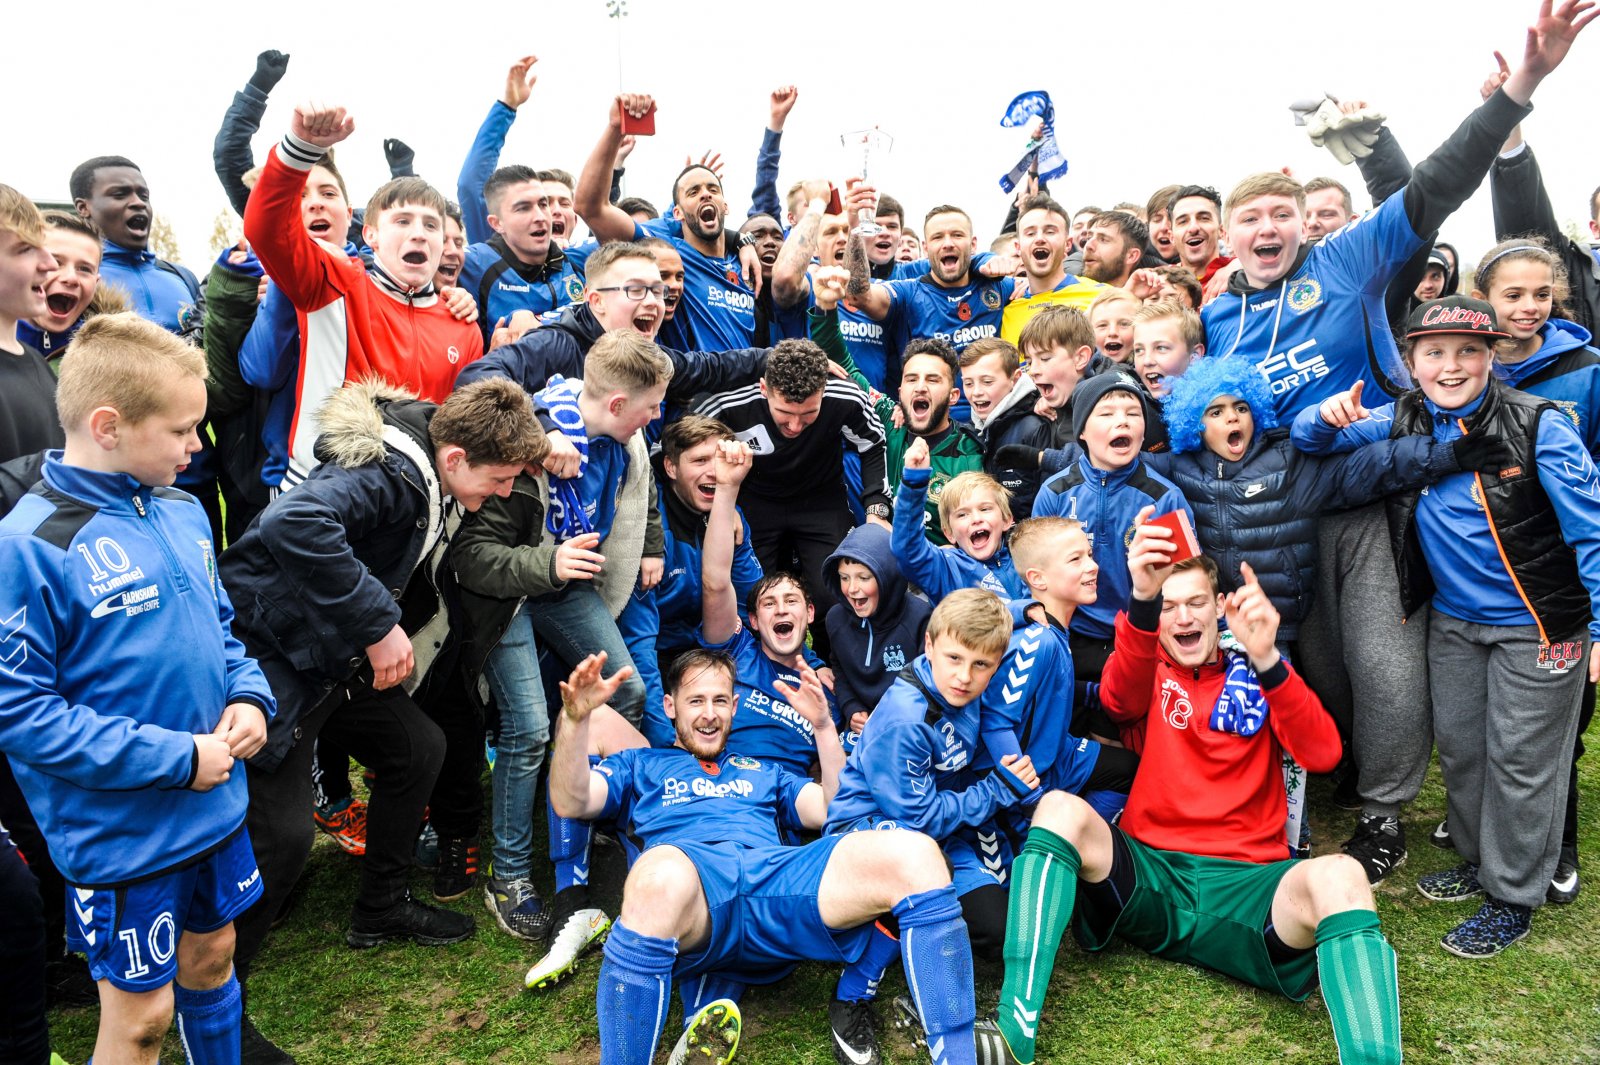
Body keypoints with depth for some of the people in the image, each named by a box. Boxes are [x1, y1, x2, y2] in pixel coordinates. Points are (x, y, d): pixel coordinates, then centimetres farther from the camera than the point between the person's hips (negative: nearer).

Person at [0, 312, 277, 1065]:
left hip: (217, 806, 6)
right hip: (121, 832, -6)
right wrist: (174, 757, -20)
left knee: (211, 959, 24)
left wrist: (249, 696, -4)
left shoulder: (182, 512, 1)